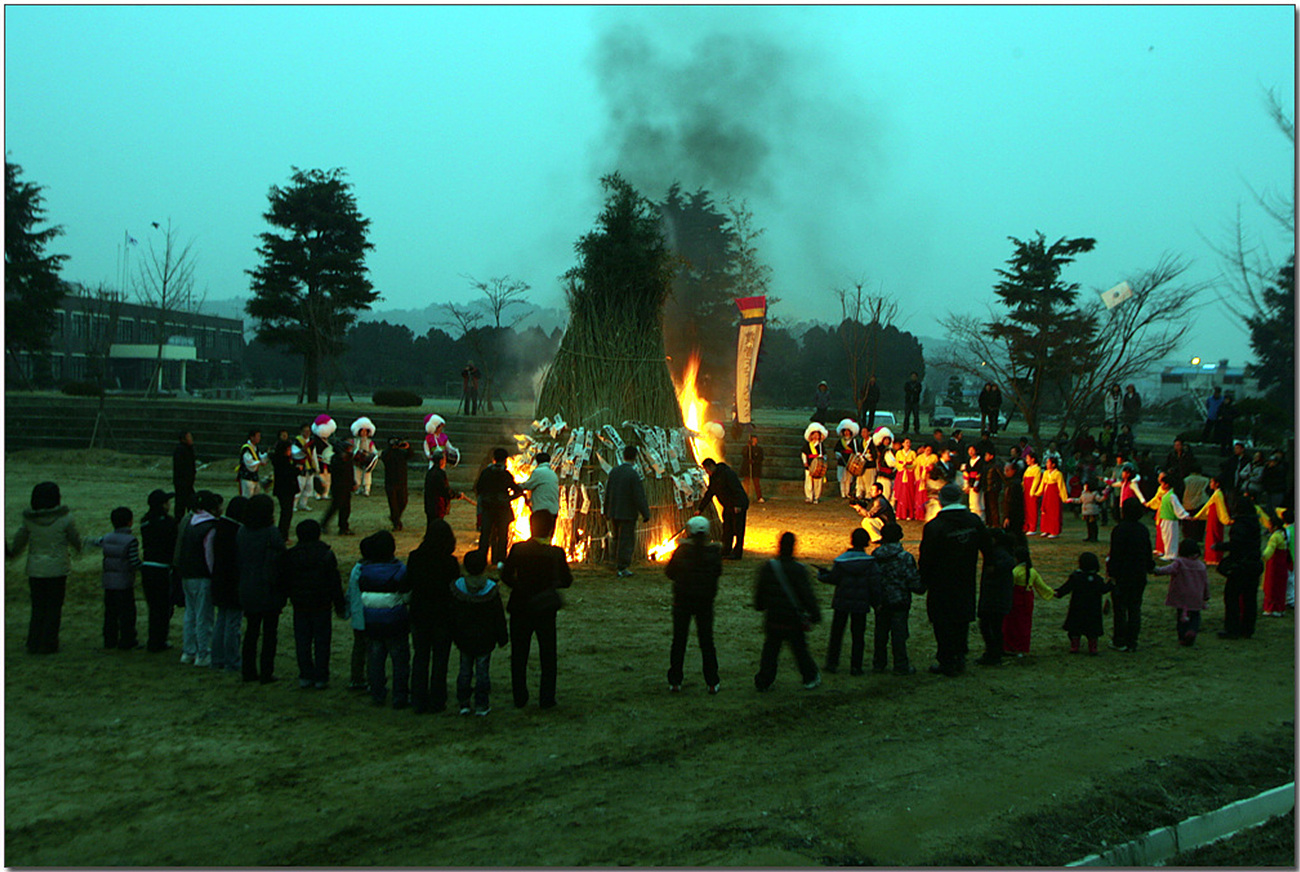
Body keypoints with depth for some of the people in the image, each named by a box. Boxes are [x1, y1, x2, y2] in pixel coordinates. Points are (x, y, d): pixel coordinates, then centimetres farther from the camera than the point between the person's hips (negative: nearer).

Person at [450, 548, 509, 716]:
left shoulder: (457, 587, -9)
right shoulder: (491, 589, -13)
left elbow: (452, 614, 0)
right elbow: (499, 616, -6)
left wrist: (454, 636, 11)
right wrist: (502, 638, 5)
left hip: (463, 638, 2)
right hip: (485, 639, -1)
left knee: (465, 669, 13)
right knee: (482, 671, 6)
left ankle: (463, 703, 14)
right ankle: (482, 705, 8)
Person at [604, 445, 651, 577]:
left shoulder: (613, 471, 2)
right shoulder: (633, 474, -17)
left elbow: (607, 493, 11)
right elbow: (639, 496, -17)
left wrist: (607, 511, 22)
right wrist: (645, 514, -11)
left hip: (614, 512, 6)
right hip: (628, 514, -6)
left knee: (617, 538, 20)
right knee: (626, 540, 2)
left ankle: (616, 562, 27)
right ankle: (622, 568, 5)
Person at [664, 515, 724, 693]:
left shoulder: (683, 549, -14)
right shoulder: (714, 550, -10)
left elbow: (669, 572, -6)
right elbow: (718, 572, 3)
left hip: (682, 598, -1)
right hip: (705, 600, 1)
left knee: (679, 640, 8)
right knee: (706, 640, 10)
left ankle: (675, 681, 9)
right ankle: (712, 682, 11)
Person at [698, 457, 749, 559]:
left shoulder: (726, 473, -19)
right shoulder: (713, 477, 9)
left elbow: (736, 489, -22)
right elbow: (709, 494, 15)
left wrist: (738, 505, -26)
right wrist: (700, 509, 13)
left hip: (738, 506, -9)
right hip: (728, 507, 9)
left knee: (738, 529, -6)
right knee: (727, 529, 8)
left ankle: (737, 553, -3)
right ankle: (725, 553, 12)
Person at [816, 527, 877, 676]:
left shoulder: (841, 560, -9)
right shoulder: (870, 562, -10)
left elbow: (833, 578, 0)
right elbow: (874, 585, -9)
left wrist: (821, 575, 19)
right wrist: (876, 601, 4)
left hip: (841, 602, 1)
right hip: (861, 603, -1)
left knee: (836, 633, 12)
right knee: (858, 635, 8)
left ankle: (832, 663, 13)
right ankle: (855, 666, 7)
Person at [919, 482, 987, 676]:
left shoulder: (934, 527, -19)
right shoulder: (974, 521, -4)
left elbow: (926, 560, -14)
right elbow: (986, 546, 7)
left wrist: (923, 581, 0)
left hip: (942, 586, -5)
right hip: (966, 584, 5)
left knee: (943, 624, 6)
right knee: (962, 620, 17)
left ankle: (947, 662, 11)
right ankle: (959, 659, 23)